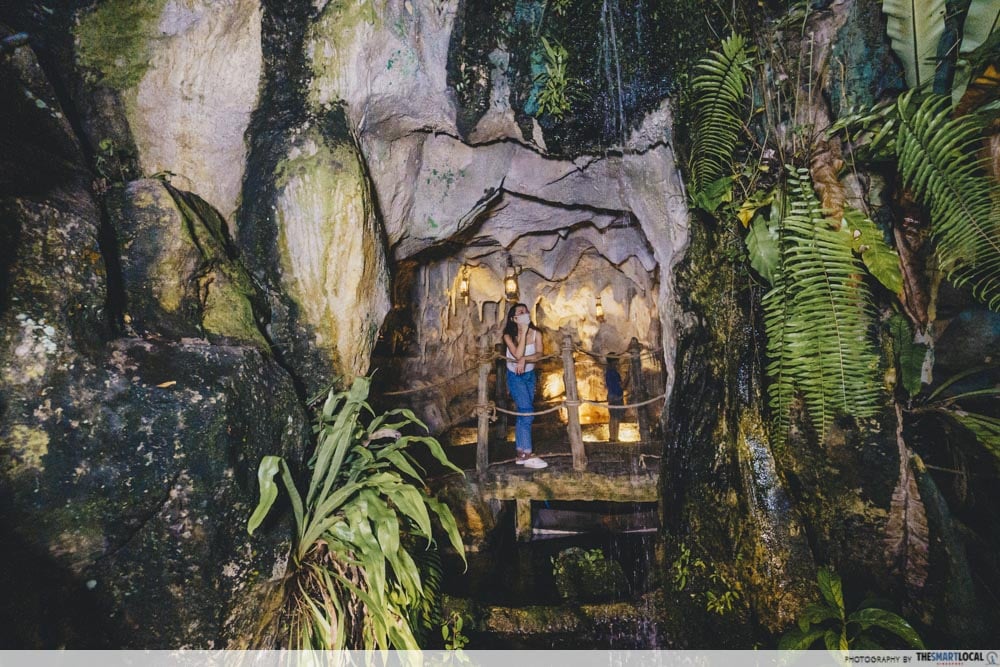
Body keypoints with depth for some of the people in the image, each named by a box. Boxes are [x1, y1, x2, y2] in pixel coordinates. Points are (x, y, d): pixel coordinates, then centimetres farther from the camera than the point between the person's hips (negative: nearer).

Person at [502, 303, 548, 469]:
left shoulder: (536, 333, -7)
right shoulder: (509, 336, -16)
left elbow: (539, 354, -18)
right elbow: (518, 354, -29)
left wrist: (524, 359, -34)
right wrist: (523, 332, -27)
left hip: (530, 375, 5)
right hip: (515, 376, -4)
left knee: (523, 413, 10)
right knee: (526, 412, -14)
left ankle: (521, 453, 18)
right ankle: (526, 455, -9)